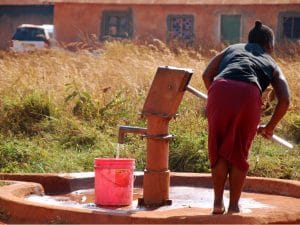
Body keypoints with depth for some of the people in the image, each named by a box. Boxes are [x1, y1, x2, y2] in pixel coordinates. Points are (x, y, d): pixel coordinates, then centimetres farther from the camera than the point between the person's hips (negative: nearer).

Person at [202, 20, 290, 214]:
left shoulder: (232, 49, 35)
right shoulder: (272, 65, 30)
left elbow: (207, 74, 20)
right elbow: (285, 100, 15)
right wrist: (270, 127, 28)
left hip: (220, 90, 1)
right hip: (249, 95, -1)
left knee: (218, 150, 15)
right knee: (239, 153, 15)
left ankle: (218, 202, 16)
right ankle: (234, 204, 16)